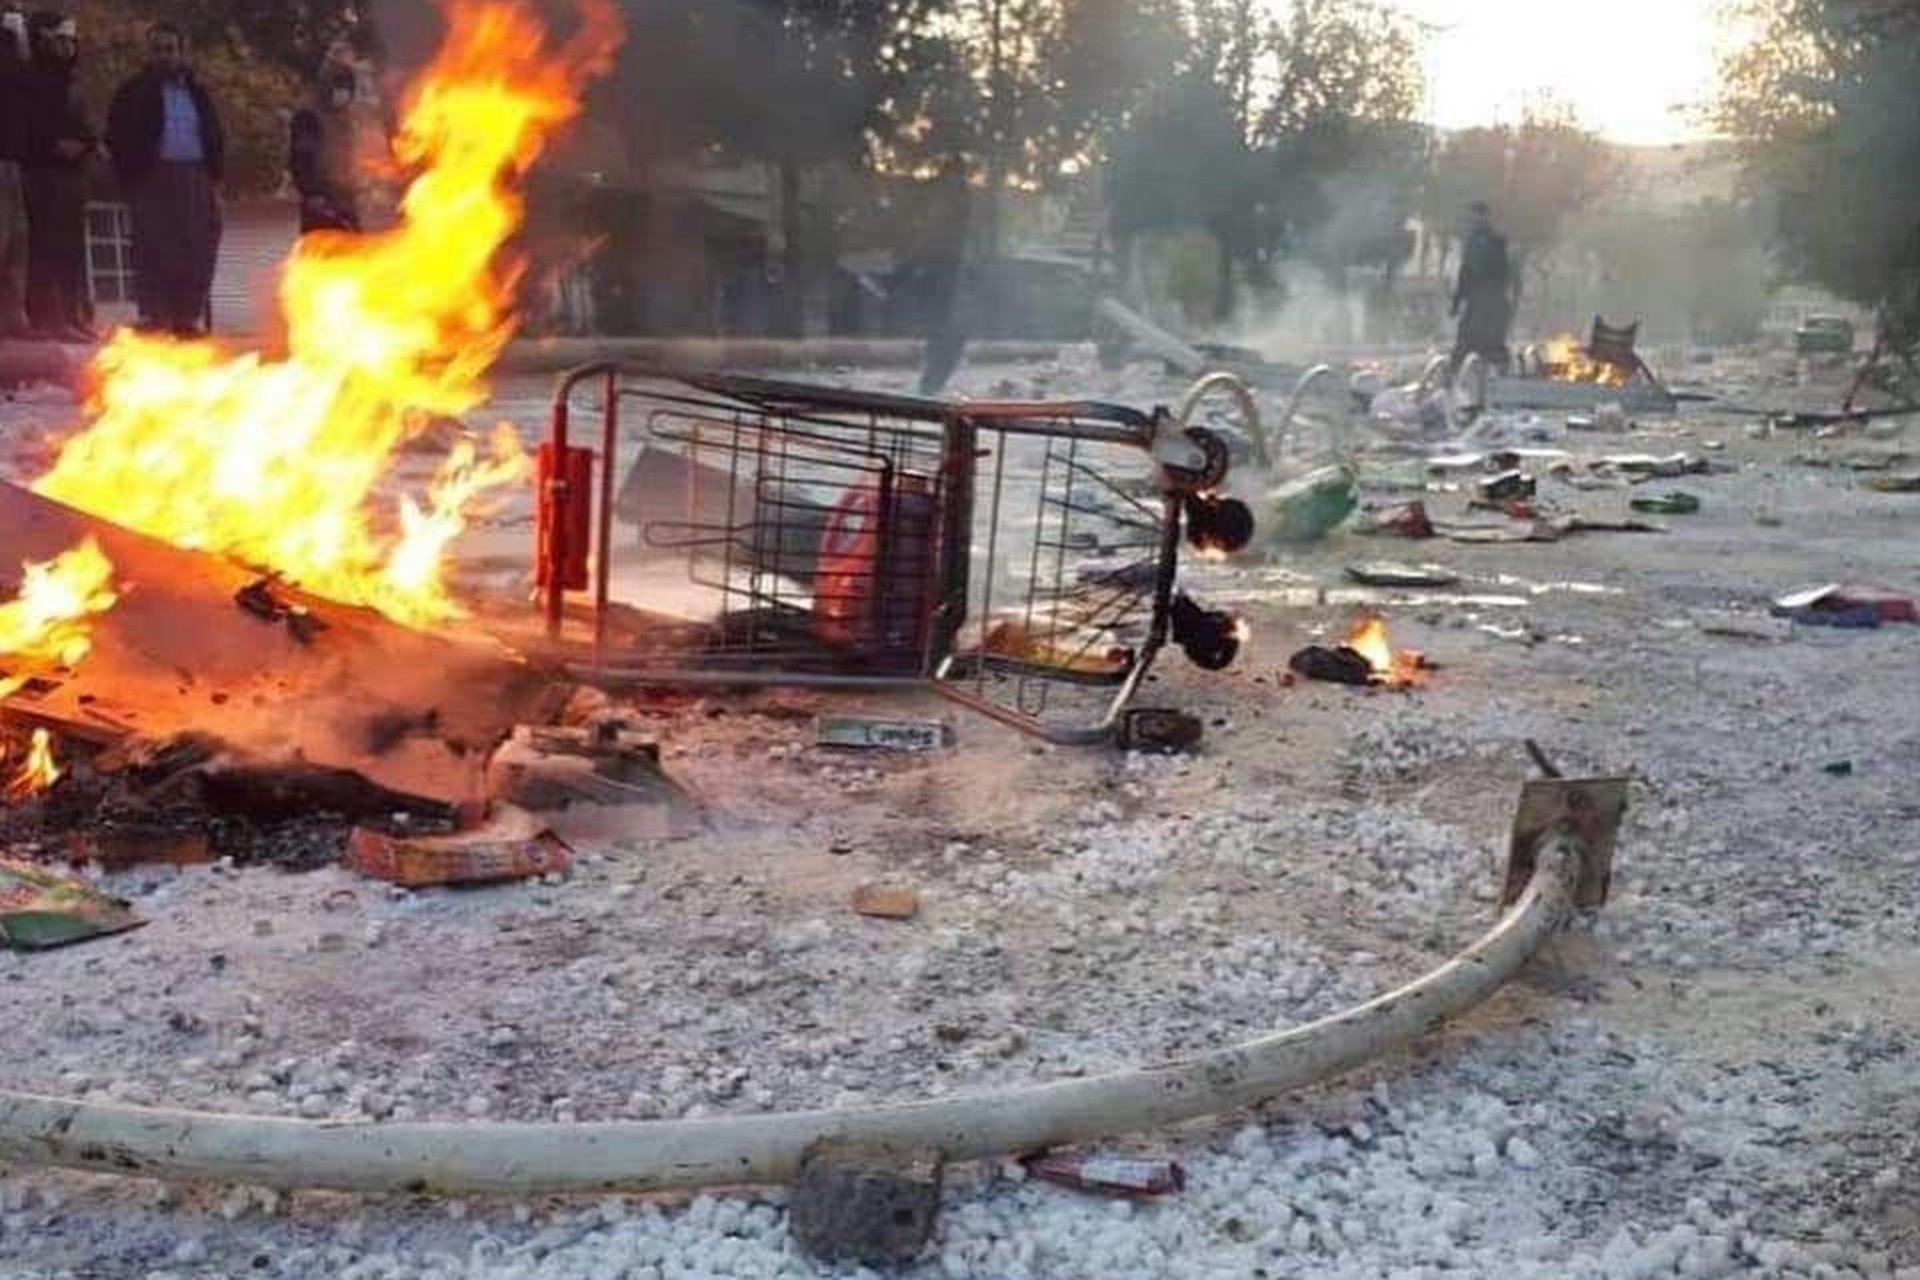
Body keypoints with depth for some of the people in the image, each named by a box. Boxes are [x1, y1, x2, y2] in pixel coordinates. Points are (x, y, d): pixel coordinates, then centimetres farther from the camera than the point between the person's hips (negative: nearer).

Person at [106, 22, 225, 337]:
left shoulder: (197, 93, 20)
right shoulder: (134, 93, 8)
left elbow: (216, 138, 20)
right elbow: (117, 137, 4)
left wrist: (214, 178, 7)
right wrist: (130, 177, -7)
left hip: (195, 179, 3)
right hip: (153, 180, -3)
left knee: (197, 251, -3)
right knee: (153, 251, -9)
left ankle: (187, 316, 3)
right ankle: (154, 316, -10)